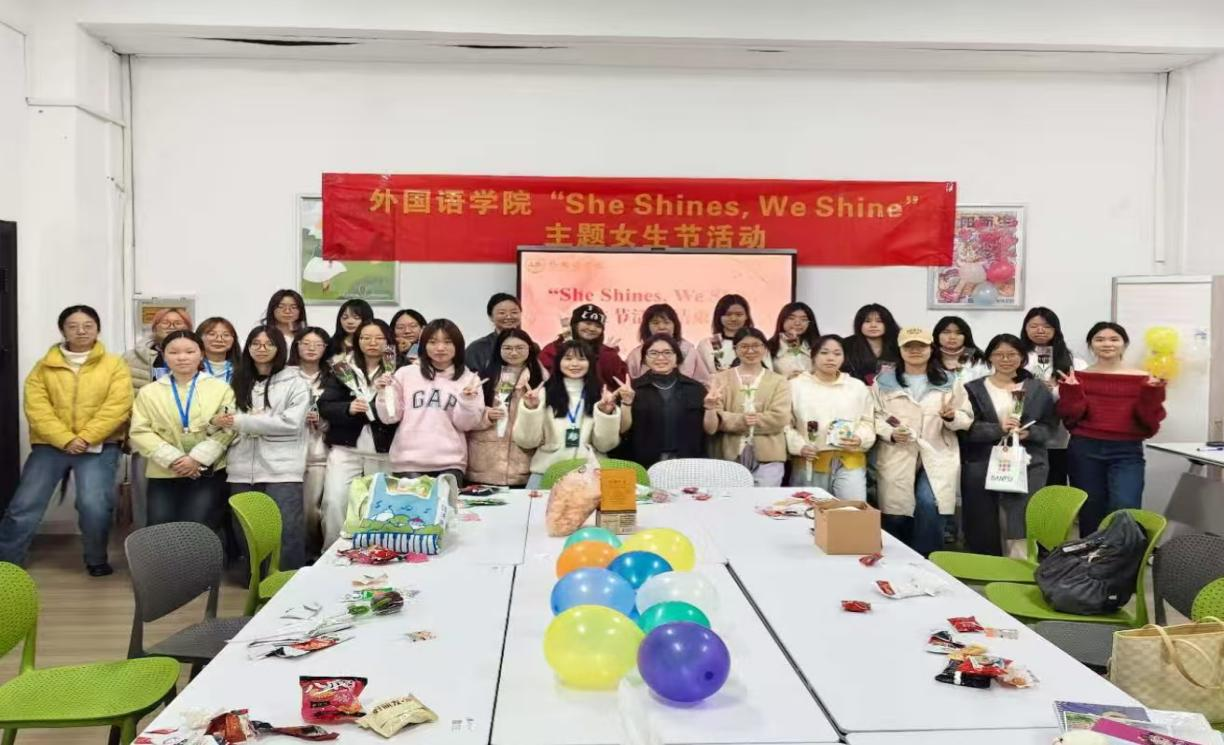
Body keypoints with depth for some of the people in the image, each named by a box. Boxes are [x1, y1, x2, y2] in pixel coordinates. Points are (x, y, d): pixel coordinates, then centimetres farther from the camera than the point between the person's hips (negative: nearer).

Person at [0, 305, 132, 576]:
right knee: (24, 505, 1)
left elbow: (117, 407, -7)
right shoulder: (44, 366, 8)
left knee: (94, 506, -13)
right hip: (50, 444, 2)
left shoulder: (115, 365, 3)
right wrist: (65, 439, -15)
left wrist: (85, 438, -16)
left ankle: (97, 560, 10)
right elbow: (36, 408, -3)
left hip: (99, 446, -2)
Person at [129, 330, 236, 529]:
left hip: (208, 473, -2)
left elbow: (227, 429, -4)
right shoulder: (148, 392, 11)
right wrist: (173, 459, -12)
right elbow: (140, 432, 1)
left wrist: (197, 458, -15)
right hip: (164, 475, 2)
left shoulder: (221, 388, 6)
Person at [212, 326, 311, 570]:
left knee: (287, 531, -9)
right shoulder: (239, 383, 19)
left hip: (281, 469, -5)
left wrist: (243, 422, -11)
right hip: (242, 469, 5)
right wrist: (220, 421, -4)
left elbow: (291, 422, -10)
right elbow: (231, 422, 19)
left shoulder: (295, 382, 3)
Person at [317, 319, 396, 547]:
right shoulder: (340, 369, 4)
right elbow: (325, 407, -1)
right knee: (334, 501, -9)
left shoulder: (397, 370, 2)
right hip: (345, 448, 0)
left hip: (383, 451, 0)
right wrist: (348, 408, -19)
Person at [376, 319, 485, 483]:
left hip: (450, 462, 0)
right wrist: (383, 394, -9)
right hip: (409, 461, 0)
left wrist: (467, 401, -15)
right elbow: (390, 417, 7)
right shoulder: (406, 374, 5)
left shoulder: (469, 379, 5)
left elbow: (466, 424, 2)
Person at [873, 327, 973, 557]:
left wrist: (953, 417, -13)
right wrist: (890, 433, -15)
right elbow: (874, 415, 3)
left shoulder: (949, 382, 11)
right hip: (897, 458, 0)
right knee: (896, 515, 1)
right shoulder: (884, 381, 8)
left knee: (929, 506, -19)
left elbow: (967, 418, 9)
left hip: (936, 458, 0)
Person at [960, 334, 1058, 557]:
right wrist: (998, 429, -17)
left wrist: (1028, 433, -12)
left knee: (1021, 527, -11)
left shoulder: (1038, 389, 12)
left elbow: (1050, 426, 8)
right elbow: (966, 428, -2)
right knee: (983, 529, 1)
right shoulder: (973, 389, 9)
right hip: (981, 468, 0)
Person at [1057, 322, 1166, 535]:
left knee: (1125, 511, -19)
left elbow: (1150, 423, 1)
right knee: (1089, 515, 8)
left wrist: (1152, 393, -12)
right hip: (1085, 452, 1)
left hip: (1127, 452, -1)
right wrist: (1071, 391, -14)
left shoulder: (1142, 380, 4)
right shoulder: (1078, 378, 5)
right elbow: (1070, 419, -1)